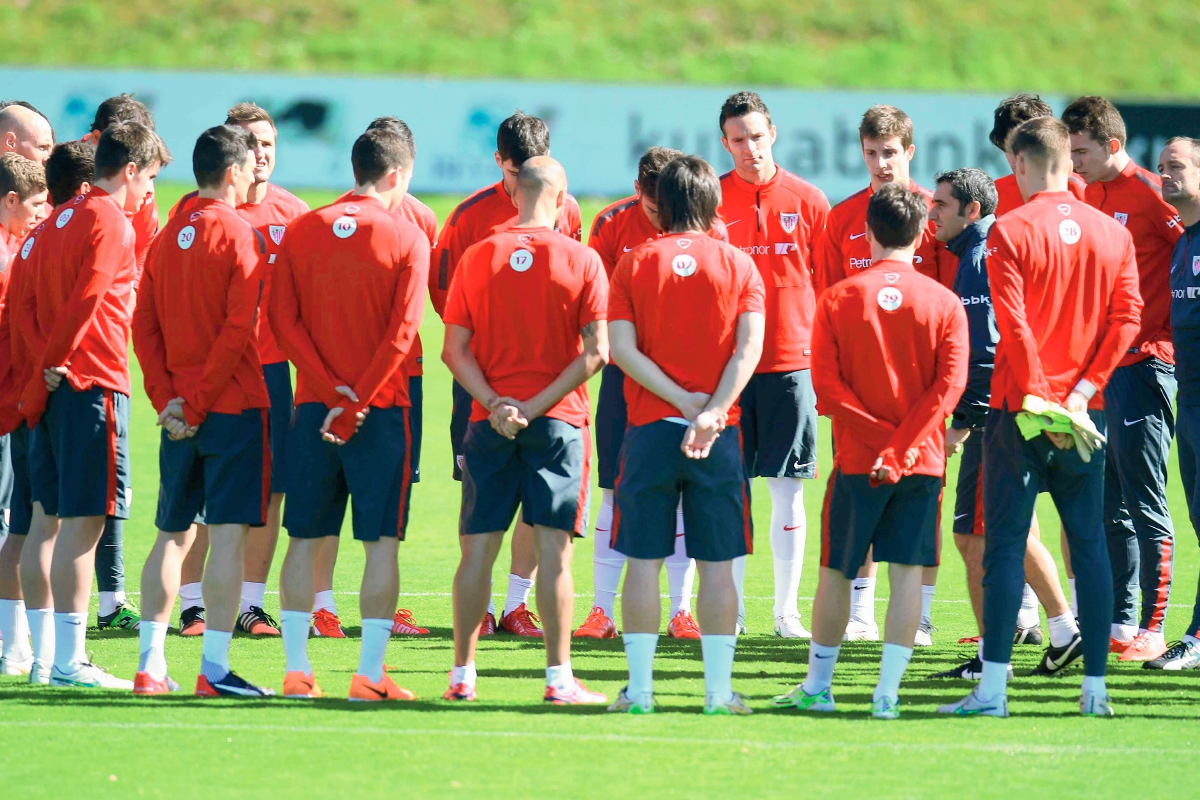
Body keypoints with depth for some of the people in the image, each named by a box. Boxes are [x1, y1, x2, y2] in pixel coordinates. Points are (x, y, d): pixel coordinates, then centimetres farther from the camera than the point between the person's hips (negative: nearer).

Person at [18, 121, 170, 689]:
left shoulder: (60, 221, 17)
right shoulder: (112, 223, -9)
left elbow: (29, 308, 12)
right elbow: (86, 300, -18)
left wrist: (45, 365, 2)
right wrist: (53, 365, -9)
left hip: (58, 386, 9)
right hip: (95, 385, -9)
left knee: (64, 518, 11)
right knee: (84, 520, -8)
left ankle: (62, 655, 14)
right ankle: (69, 660, -9)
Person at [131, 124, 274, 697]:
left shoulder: (168, 237, 10)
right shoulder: (241, 236, -9)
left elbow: (143, 324, 6)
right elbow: (238, 329, -16)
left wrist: (168, 399, 1)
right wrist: (195, 404, -12)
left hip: (182, 412, 6)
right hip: (235, 407, -6)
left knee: (173, 535, 11)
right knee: (229, 533, -6)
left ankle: (151, 665, 9)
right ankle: (214, 667, -10)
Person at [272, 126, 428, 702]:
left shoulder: (301, 232, 6)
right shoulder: (406, 238, -4)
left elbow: (283, 319, -2)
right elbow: (402, 332, -12)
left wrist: (331, 392, -7)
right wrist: (357, 402, -11)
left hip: (312, 407, 3)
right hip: (382, 409, -3)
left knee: (305, 539, 9)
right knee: (381, 542, 0)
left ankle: (296, 668, 7)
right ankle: (370, 673, -4)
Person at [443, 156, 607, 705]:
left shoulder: (477, 258, 3)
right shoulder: (582, 261, -3)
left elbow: (454, 350, -1)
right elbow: (595, 352, -9)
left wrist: (493, 403, -8)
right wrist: (537, 406, -10)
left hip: (490, 426, 2)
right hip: (559, 423, -2)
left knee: (478, 550, 6)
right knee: (554, 550, 0)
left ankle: (462, 674, 8)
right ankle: (559, 678, -2)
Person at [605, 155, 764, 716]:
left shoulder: (634, 266, 3)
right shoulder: (738, 266, 3)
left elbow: (622, 348, -7)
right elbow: (750, 345, -8)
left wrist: (681, 399, -9)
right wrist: (713, 410, -15)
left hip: (649, 431, 0)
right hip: (720, 437, 0)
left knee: (643, 560, 4)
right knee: (717, 564, 4)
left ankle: (639, 687, 3)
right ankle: (719, 690, 3)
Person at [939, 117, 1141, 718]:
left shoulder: (1010, 232, -8)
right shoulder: (1112, 234, 6)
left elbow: (1014, 324, -14)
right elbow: (1127, 316, 0)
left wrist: (1039, 399, -12)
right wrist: (1084, 388, -3)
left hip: (1022, 410, -4)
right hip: (1084, 411, 4)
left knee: (1005, 544, -1)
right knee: (1089, 544, 8)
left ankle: (993, 686, -5)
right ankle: (1095, 687, 6)